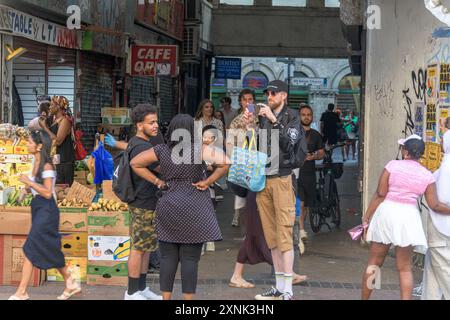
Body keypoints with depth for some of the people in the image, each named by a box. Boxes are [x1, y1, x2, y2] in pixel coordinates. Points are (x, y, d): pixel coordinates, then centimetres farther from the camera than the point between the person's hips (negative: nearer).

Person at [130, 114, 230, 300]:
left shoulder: (161, 151, 0)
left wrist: (156, 181, 7)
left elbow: (135, 163, 8)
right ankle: (188, 298, 4)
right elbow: (225, 162, -20)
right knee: (190, 259, 1)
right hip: (194, 210, -3)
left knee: (168, 257, 9)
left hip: (168, 208, 3)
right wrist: (208, 182, -10)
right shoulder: (199, 150, -10)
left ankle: (166, 297, 13)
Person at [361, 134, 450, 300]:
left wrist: (367, 216, -1)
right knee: (404, 268, 8)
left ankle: (364, 298, 19)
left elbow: (380, 194, -7)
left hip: (386, 213, -1)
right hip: (408, 217, 1)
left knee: (373, 263, 11)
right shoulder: (427, 175, -1)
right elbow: (434, 205, -2)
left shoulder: (393, 165, -5)